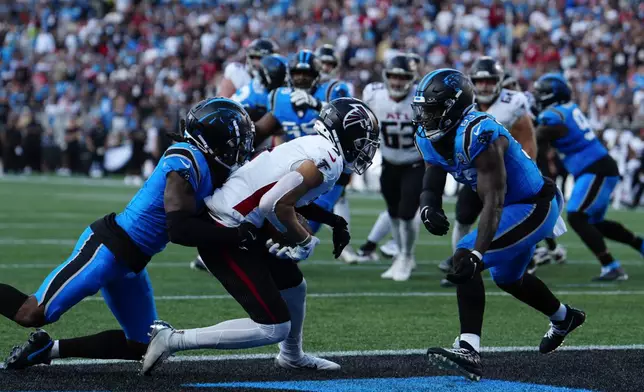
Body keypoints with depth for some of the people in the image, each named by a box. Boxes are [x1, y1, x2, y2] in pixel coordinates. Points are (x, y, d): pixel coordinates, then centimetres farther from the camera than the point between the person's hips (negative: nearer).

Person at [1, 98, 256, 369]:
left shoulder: (209, 169, 8)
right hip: (107, 247, -10)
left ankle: (49, 348, 17)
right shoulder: (186, 163, -21)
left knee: (142, 345, 14)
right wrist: (237, 234, -22)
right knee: (32, 314, -11)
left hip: (129, 263, 10)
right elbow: (180, 230, -26)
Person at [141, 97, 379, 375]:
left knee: (294, 285, 26)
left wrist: (333, 221, 19)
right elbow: (275, 204, -26)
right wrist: (305, 240, -11)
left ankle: (292, 356, 50)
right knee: (274, 328, -6)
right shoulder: (327, 160, -17)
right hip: (224, 238, -10)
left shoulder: (311, 145, 10)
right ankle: (172, 340, -6)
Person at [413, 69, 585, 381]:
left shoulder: (478, 135, -32)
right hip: (514, 206, 10)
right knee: (506, 278, 30)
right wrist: (428, 208, -28)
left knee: (464, 260, -24)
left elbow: (493, 202, -35)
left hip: (534, 208, -10)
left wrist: (475, 254, -44)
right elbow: (432, 186, -3)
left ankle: (469, 351, -29)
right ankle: (564, 318, 57)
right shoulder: (430, 138, -5)